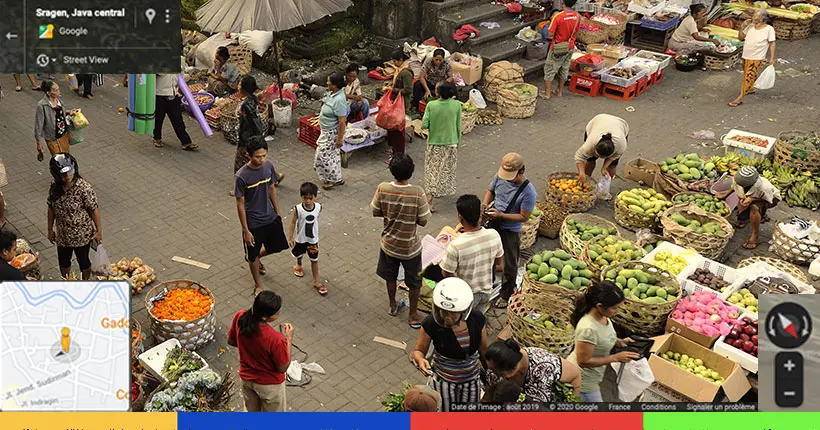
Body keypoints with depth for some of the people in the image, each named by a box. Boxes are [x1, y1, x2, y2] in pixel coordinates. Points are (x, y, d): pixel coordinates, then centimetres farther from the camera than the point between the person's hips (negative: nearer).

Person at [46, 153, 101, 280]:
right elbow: (51, 208, 2)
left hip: (82, 234, -5)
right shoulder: (55, 186, -11)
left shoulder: (84, 188, -26)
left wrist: (99, 231, -13)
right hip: (62, 234, 5)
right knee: (63, 261, 24)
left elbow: (94, 209, -18)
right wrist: (50, 229, 9)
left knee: (83, 260, 18)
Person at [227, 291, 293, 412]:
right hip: (269, 384, -5)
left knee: (251, 411, 32)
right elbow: (283, 368, -21)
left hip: (246, 377, 5)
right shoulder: (275, 339, -39)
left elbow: (231, 341, -3)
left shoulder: (240, 317, -24)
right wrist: (289, 339, -15)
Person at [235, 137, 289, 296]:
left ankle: (255, 258, 52)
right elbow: (240, 204, -17)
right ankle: (258, 286, 36)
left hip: (271, 217, 5)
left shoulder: (268, 165, -10)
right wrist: (246, 230, -14)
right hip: (253, 223, -5)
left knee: (277, 246, 21)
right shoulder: (242, 176, -25)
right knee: (253, 255, 13)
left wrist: (278, 212, 11)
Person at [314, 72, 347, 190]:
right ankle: (336, 178, 33)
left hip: (332, 133, -10)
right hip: (327, 131, 10)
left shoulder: (339, 100, -30)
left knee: (323, 155, 0)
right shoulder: (333, 94, 0)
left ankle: (335, 180, 15)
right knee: (333, 155, 19)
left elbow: (342, 121, -28)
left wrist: (340, 139, -24)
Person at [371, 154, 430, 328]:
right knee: (414, 282, 20)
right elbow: (423, 221, -18)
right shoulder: (417, 193, -27)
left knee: (391, 277, 27)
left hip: (389, 243, 3)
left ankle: (392, 306, 48)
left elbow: (375, 212, -5)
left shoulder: (382, 189, -19)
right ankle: (413, 315, 33)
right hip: (410, 247, -3)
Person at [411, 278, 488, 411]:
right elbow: (419, 350, -12)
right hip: (444, 381, -3)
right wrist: (420, 360, -34)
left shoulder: (477, 319, -19)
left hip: (472, 379, 3)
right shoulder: (431, 324, -27)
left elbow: (484, 350, -2)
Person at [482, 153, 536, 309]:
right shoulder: (499, 176, -12)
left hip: (510, 231, -5)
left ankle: (506, 295, 33)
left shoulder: (528, 192, -27)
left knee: (509, 265, 11)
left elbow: (524, 216, -21)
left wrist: (500, 215, -29)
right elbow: (490, 191, 7)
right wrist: (485, 204, -13)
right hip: (493, 225, 5)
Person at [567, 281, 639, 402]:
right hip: (583, 379, -8)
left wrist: (619, 341, -6)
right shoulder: (589, 329, -37)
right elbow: (583, 361, -29)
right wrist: (616, 357, -27)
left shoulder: (602, 316, -10)